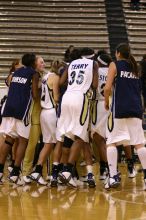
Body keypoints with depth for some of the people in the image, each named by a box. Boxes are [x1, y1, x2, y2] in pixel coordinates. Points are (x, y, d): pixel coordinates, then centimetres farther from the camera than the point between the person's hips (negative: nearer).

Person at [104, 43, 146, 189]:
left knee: (111, 142, 0)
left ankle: (113, 176, -10)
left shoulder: (115, 65, 1)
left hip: (119, 108, -5)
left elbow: (108, 87, -8)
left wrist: (106, 102, 6)